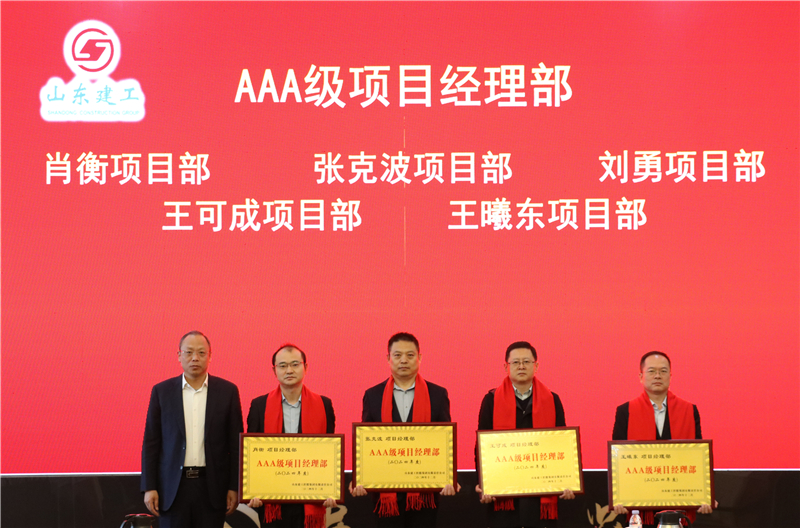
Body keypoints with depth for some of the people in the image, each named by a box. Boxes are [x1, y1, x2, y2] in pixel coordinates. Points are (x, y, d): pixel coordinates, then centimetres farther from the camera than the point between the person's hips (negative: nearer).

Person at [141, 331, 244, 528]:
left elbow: (236, 443, 4)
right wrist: (149, 487, -2)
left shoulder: (227, 391, 4)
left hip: (212, 486, 0)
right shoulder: (161, 391, 5)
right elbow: (151, 443, 4)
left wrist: (234, 487, -1)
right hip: (173, 486, 0)